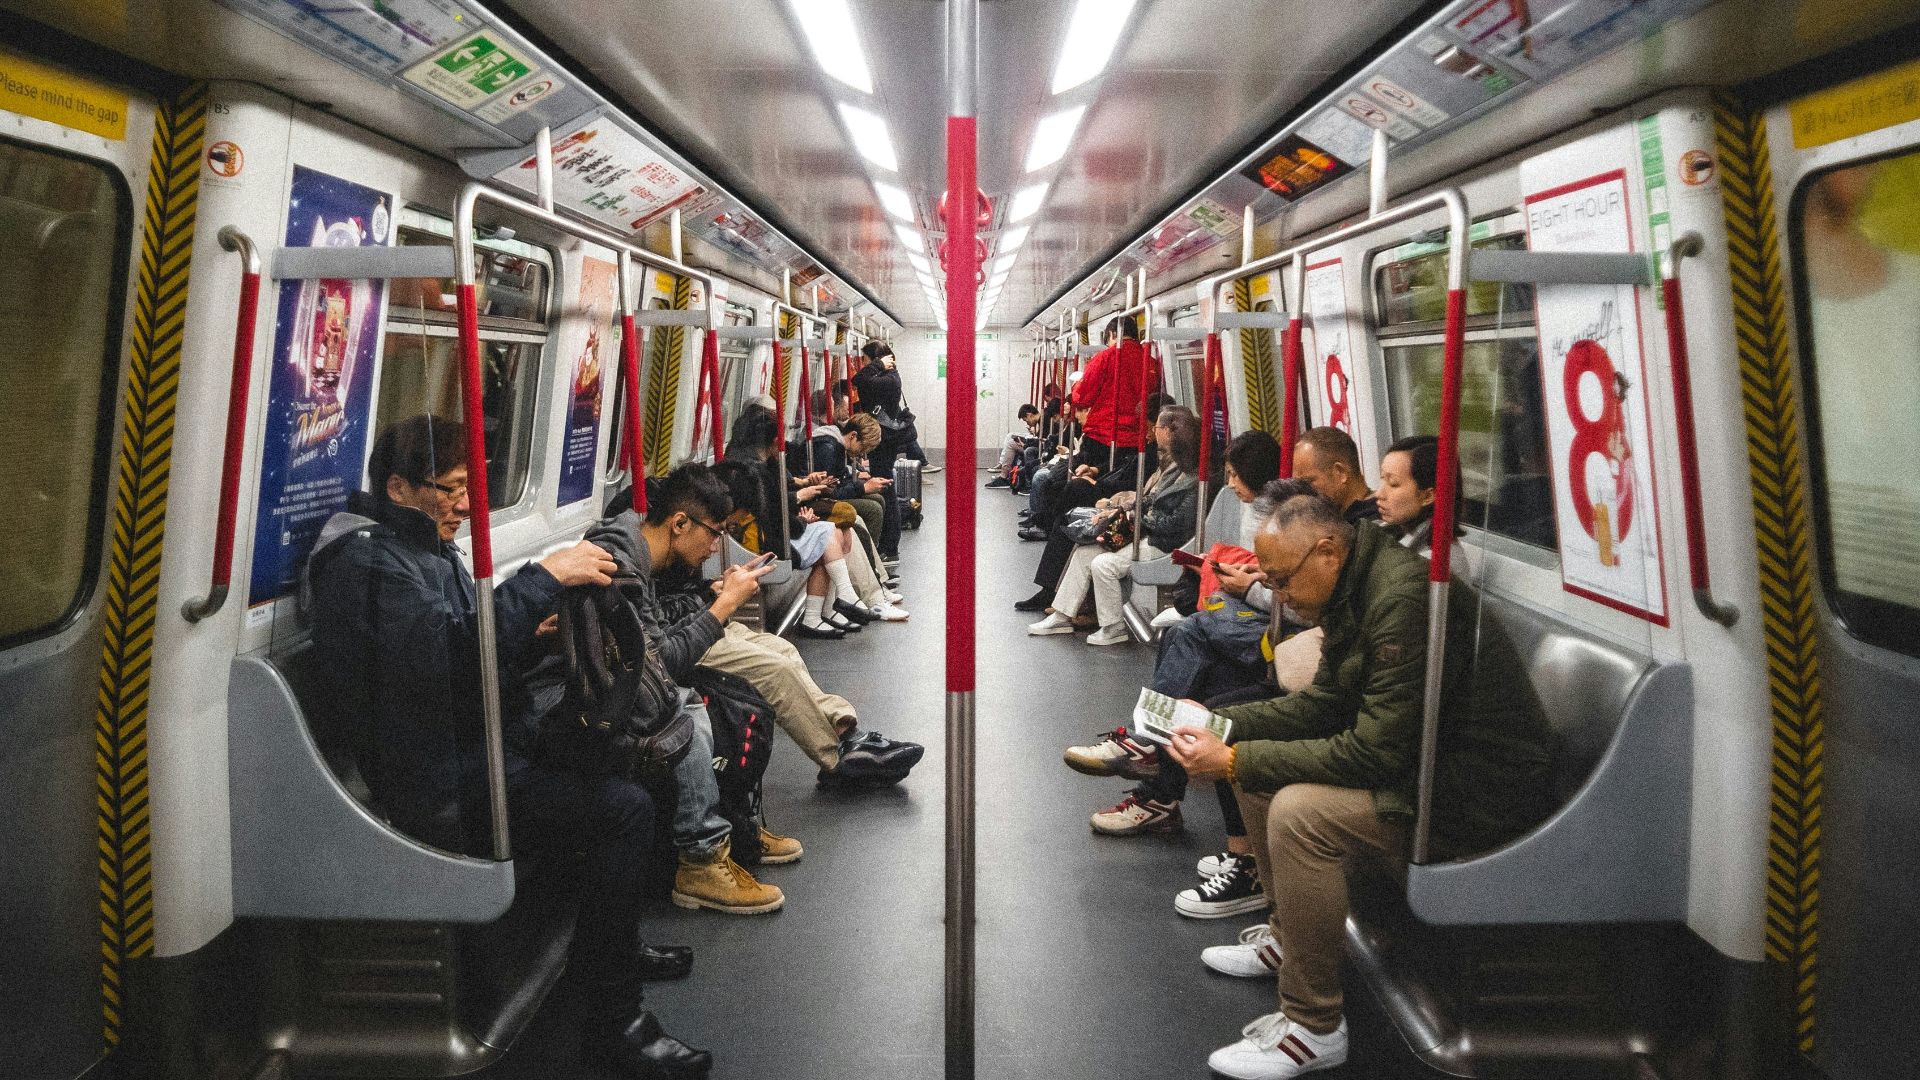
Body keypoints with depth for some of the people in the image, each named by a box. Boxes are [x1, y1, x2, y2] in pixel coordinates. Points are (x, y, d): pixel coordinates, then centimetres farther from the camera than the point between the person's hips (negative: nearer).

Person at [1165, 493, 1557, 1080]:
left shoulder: (1407, 598, -27)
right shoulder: (1354, 590, 4)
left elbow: (1375, 754, -28)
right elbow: (1321, 705, 11)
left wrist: (1236, 761, -24)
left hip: (1476, 797, -10)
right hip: (1415, 761, 10)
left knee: (1298, 811, -27)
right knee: (1260, 770, 9)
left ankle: (1314, 1028, -12)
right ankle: (1290, 935, 26)